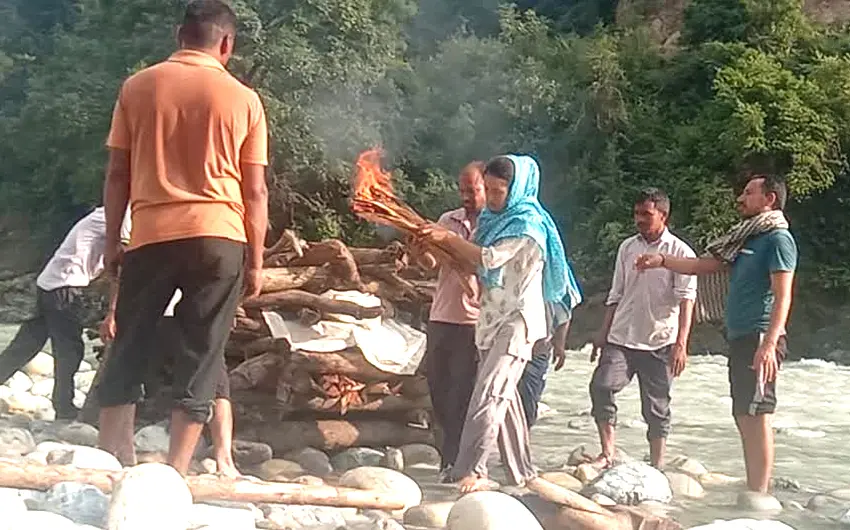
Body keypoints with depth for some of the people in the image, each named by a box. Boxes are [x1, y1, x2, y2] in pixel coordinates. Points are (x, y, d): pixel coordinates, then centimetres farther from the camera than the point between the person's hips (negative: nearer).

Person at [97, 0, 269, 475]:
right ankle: (175, 472, 4)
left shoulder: (138, 87, 7)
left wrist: (112, 240, 16)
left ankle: (113, 465, 9)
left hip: (151, 236, 1)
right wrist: (256, 261, 10)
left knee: (129, 349, 12)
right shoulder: (243, 98, 4)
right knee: (202, 356, 5)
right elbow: (255, 192, 3)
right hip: (218, 238, -1)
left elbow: (118, 173, 7)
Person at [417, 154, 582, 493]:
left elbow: (489, 258, -22)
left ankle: (470, 471, -22)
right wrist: (441, 245, 1)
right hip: (491, 319, 9)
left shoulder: (529, 225, -12)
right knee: (504, 395, 11)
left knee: (489, 392, -18)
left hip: (518, 320, -9)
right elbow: (474, 266, 13)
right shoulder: (492, 220, 13)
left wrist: (448, 238, -15)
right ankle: (523, 473, 21)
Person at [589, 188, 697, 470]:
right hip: (621, 339, 4)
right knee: (600, 386, -15)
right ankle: (607, 454, -4)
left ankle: (656, 466, 15)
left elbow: (686, 300, -10)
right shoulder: (627, 247, 11)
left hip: (659, 343, -3)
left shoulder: (680, 252, -3)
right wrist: (603, 334, 12)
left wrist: (681, 344, -20)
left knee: (656, 407, 4)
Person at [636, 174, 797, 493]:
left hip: (760, 339, -9)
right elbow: (704, 265, 25)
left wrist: (769, 343, -25)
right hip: (740, 338, 9)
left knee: (756, 416, -11)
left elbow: (783, 297, -16)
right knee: (744, 417, 11)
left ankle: (759, 494, -10)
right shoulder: (747, 238, 20)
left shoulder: (778, 238, -7)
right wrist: (662, 260, 17)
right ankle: (753, 488, 17)